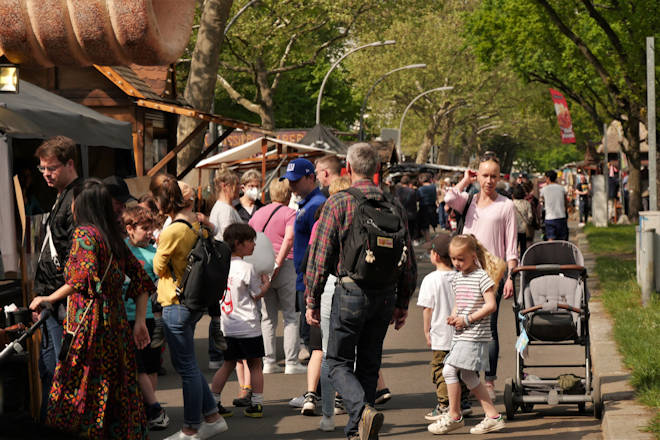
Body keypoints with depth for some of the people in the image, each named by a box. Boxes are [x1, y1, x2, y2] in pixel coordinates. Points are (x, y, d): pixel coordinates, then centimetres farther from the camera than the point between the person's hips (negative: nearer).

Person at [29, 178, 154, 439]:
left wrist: (50, 298, -10)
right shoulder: (114, 238, 16)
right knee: (117, 392, 10)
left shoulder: (84, 234, -7)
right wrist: (140, 321, 17)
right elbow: (140, 278, 17)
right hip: (116, 323, 8)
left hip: (89, 324, -8)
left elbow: (83, 278, -22)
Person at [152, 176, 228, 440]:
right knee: (186, 364, 19)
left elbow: (158, 267, -7)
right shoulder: (198, 223, 4)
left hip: (177, 304, -9)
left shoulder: (172, 231, -20)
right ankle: (212, 417, 22)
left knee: (186, 367, 0)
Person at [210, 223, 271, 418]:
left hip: (227, 327, 6)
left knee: (228, 364, 15)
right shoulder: (247, 268, -14)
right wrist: (266, 283, 11)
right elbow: (257, 295, -7)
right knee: (255, 364, 7)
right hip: (248, 326, -6)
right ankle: (256, 404, 10)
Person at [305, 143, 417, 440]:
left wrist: (312, 299, 1)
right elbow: (408, 258, 10)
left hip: (351, 292, -4)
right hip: (386, 293, 4)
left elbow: (320, 255, -7)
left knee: (338, 361, 5)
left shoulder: (338, 202, -5)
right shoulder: (393, 204, 8)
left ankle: (363, 411, -20)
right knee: (369, 365, 14)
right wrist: (403, 303, 18)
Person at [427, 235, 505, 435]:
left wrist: (467, 319, -16)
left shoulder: (481, 277, -10)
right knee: (469, 376, 9)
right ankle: (493, 416, 15)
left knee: (449, 370, -11)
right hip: (461, 335, 9)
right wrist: (453, 316, 1)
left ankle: (454, 416, 0)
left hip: (475, 335, -9)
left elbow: (491, 306, -14)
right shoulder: (456, 278, 14)